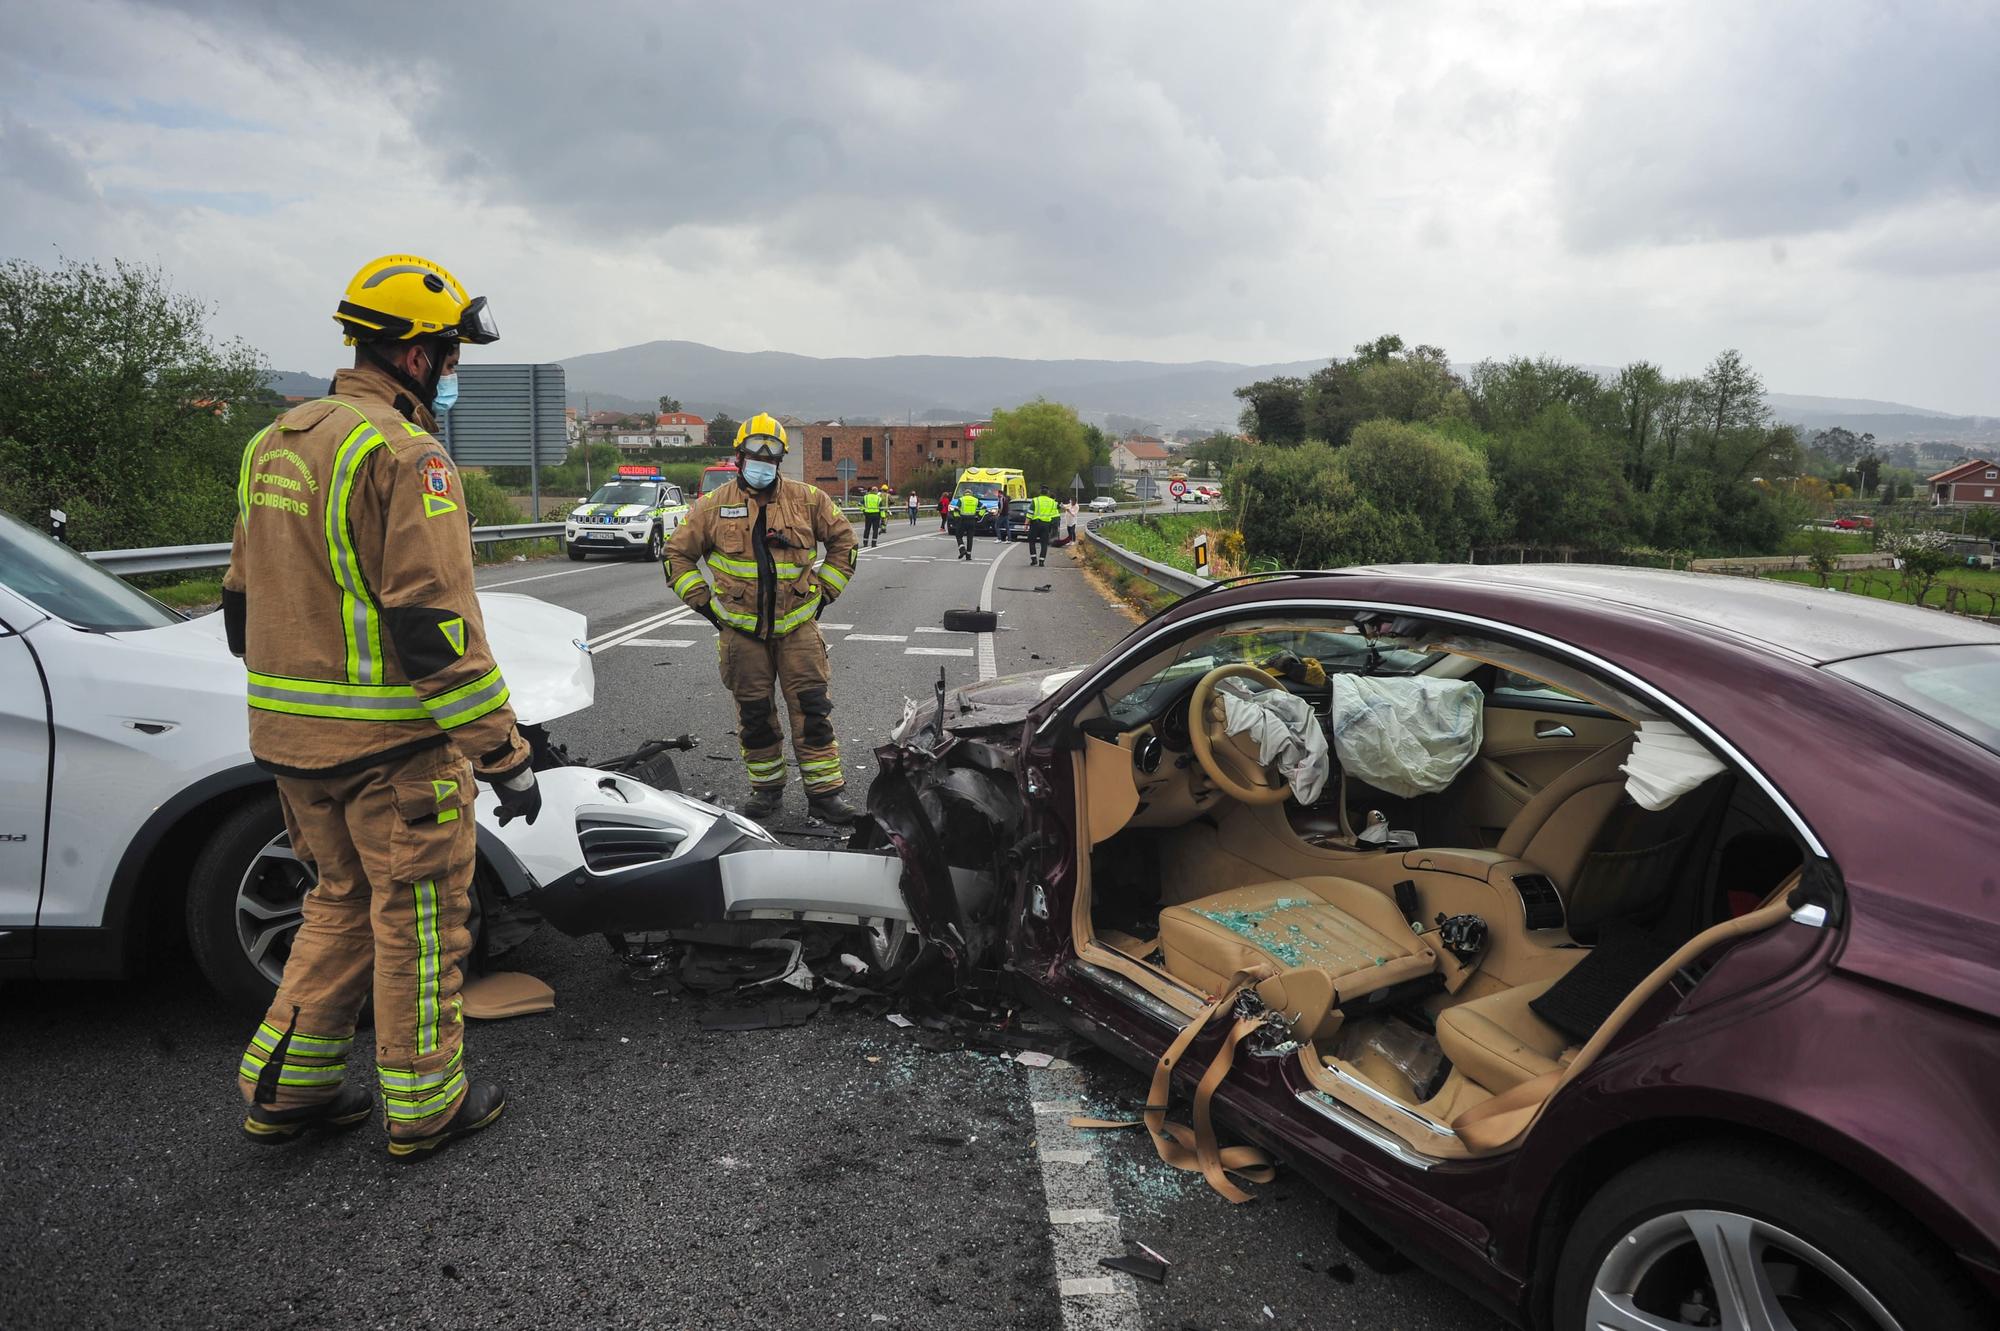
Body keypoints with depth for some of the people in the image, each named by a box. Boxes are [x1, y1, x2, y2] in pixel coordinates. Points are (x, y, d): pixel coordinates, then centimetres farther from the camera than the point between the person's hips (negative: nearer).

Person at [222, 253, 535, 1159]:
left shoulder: (273, 446, 12)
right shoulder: (404, 455, -17)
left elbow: (244, 604, 18)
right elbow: (435, 625, -23)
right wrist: (505, 754, -20)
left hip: (291, 740, 8)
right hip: (393, 743, -8)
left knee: (343, 900, 22)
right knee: (419, 920, 6)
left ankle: (286, 1087, 27)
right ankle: (424, 1104, 20)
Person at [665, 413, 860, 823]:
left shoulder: (807, 499, 4)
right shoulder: (713, 505, 3)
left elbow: (843, 540, 14)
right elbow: (678, 554, 10)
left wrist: (825, 591, 8)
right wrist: (704, 601, 3)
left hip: (797, 624, 0)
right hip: (741, 628, 1)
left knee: (812, 708, -4)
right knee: (753, 713, 7)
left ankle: (825, 789, 1)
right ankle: (766, 787, 20)